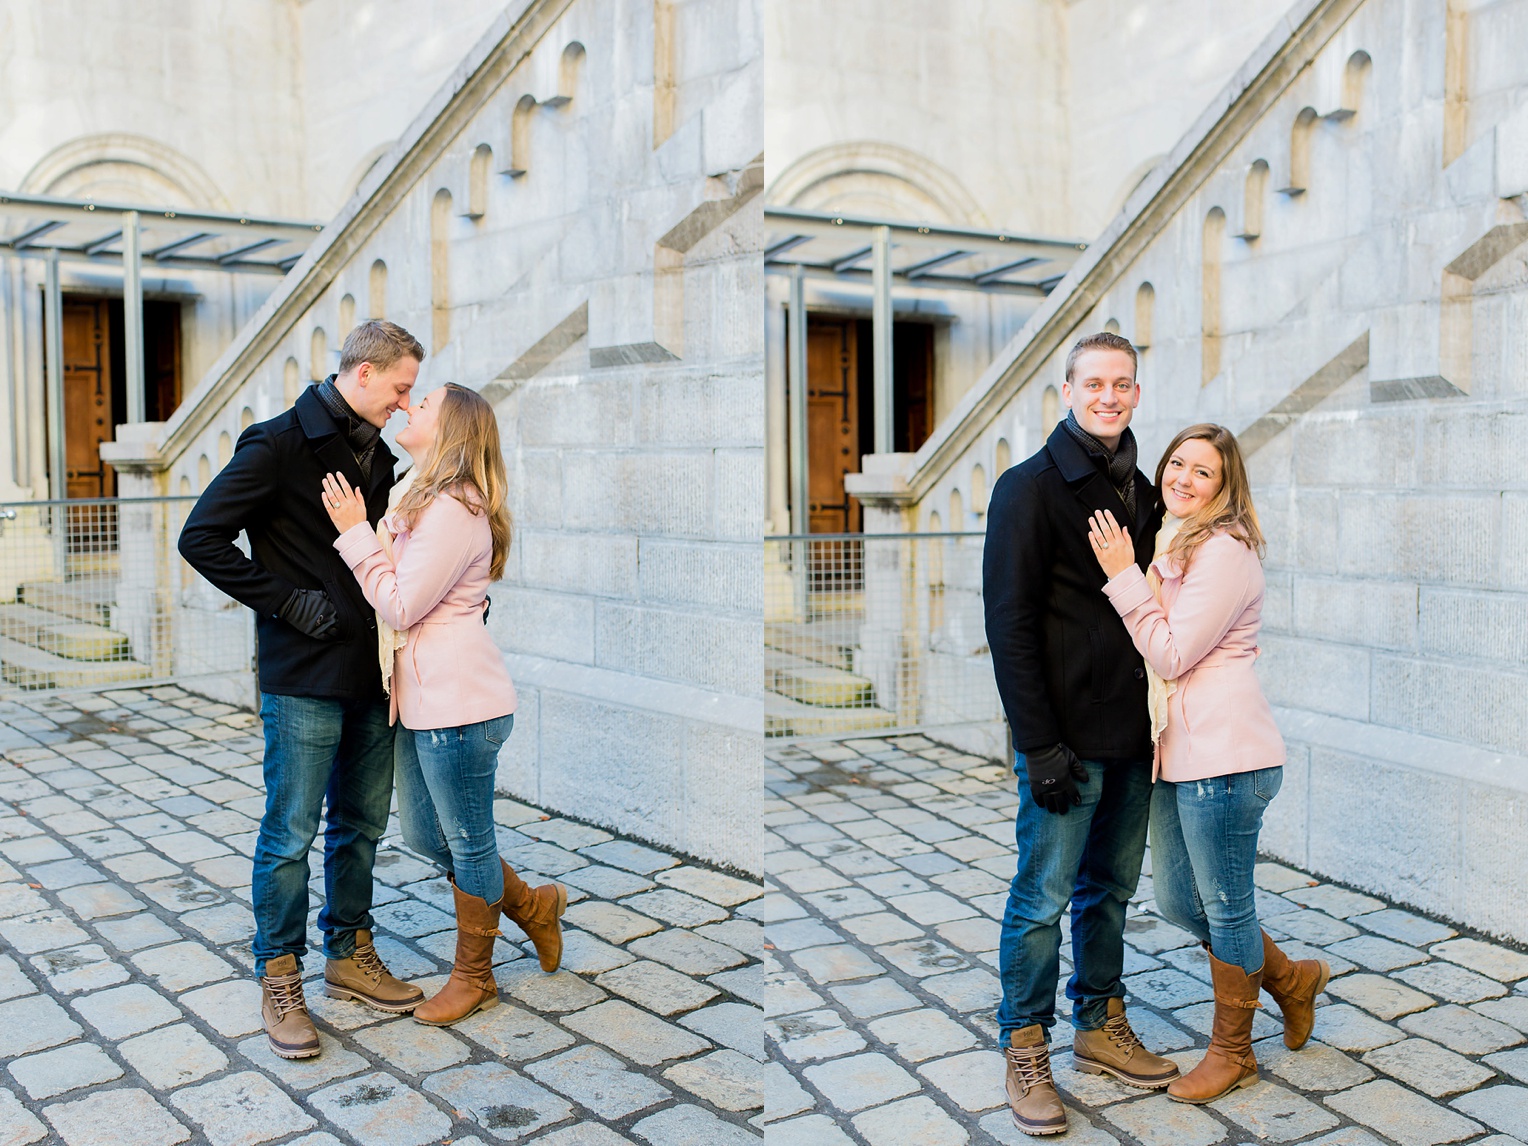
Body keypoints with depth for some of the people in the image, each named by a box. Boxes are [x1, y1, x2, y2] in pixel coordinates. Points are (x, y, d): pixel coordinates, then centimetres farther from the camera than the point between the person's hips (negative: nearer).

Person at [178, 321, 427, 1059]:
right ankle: (279, 978, 15)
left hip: (372, 675, 7)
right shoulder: (280, 446, -10)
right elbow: (202, 538, -14)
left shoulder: (375, 455, 13)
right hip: (305, 676, -7)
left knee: (362, 825, 15)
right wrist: (288, 602, -15)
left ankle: (350, 955, 29)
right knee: (290, 833, 2)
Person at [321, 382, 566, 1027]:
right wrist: (364, 534, 10)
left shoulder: (452, 510, -18)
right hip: (422, 700, 11)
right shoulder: (420, 499, 15)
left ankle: (472, 977, 25)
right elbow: (398, 597, 17)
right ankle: (533, 906, 35)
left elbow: (400, 607, -19)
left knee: (468, 843, 7)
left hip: (459, 704, -11)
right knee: (424, 836, 18)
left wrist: (356, 534, -14)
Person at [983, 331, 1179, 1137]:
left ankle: (1101, 1026, 31)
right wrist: (1039, 744, -17)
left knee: (1112, 888, 16)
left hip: (1131, 735, 7)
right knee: (1044, 896, 1)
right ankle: (1025, 1050, 15)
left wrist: (1160, 718, 9)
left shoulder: (1142, 492, 12)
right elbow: (1009, 622, -13)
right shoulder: (1031, 487, -8)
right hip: (1066, 737, -6)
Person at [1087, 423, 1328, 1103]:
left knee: (1225, 906, 6)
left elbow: (1171, 654, -17)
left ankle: (1231, 1051, 24)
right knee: (1177, 900, 16)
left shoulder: (1225, 551, -15)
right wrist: (1129, 575, 6)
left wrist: (1125, 577, -15)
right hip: (1176, 749, 10)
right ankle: (1291, 979, 38)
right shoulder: (1169, 544, 14)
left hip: (1224, 754, -10)